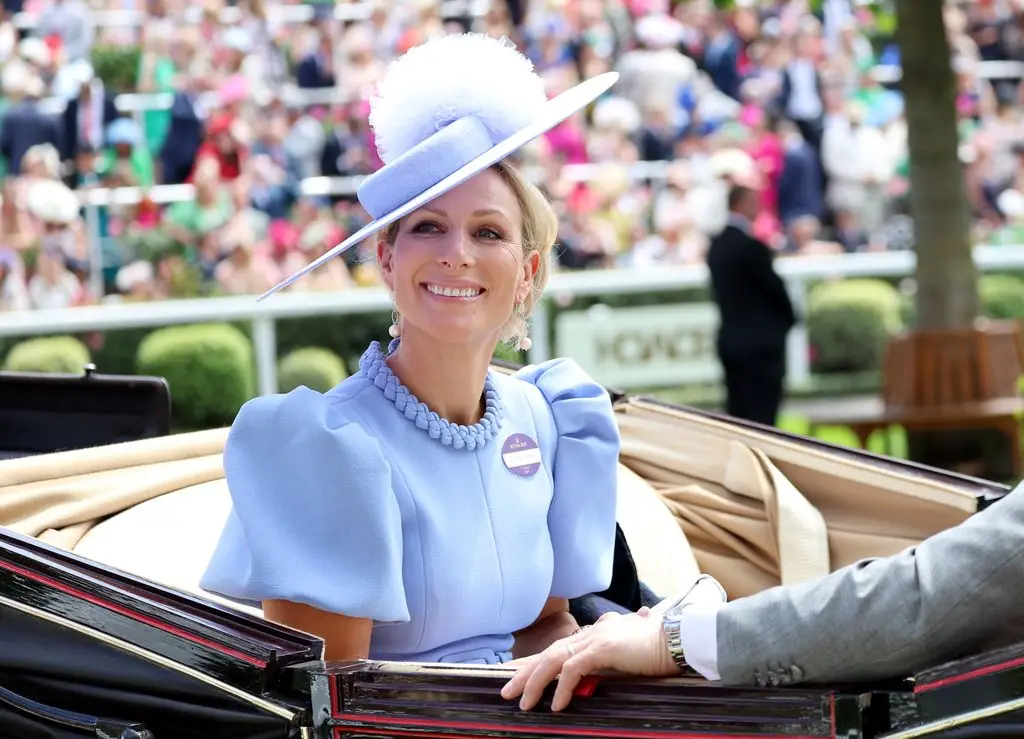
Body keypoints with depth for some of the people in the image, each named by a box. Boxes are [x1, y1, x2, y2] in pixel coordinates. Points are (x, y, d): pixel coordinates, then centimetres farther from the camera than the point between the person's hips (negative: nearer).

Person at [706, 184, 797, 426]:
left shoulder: (716, 246, 9)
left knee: (737, 414, 9)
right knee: (761, 418, -6)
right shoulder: (752, 247, -16)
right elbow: (774, 287, -9)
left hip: (730, 340, 8)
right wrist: (789, 317, 10)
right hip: (761, 342, -8)